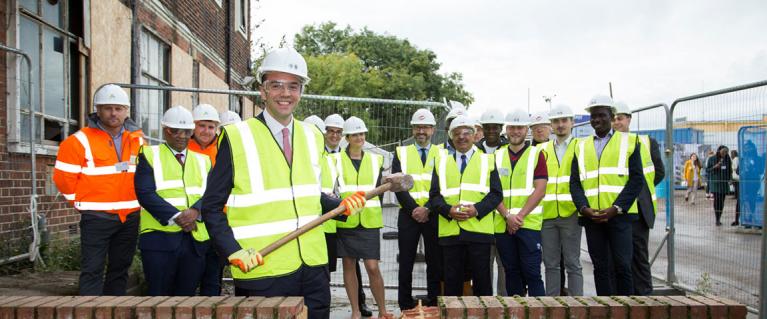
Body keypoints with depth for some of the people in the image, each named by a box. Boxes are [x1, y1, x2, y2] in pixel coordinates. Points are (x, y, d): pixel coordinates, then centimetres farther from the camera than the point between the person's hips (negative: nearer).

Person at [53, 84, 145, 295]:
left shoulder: (138, 140, 7)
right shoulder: (80, 141, -7)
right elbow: (63, 177, -4)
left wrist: (136, 200, 11)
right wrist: (83, 203, 1)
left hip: (130, 216, 5)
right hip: (96, 217, -4)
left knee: (120, 268, 13)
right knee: (92, 270, -6)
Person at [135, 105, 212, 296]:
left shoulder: (202, 160, 17)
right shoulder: (149, 155, 6)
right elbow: (145, 193, -7)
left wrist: (195, 211, -16)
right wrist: (176, 217, -16)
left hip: (196, 240, 4)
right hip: (159, 237, -3)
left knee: (187, 293, 9)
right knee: (159, 294, 0)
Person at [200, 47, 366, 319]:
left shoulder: (312, 137, 10)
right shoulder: (236, 138, -7)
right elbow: (212, 207, -4)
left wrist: (343, 206, 2)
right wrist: (234, 251, -17)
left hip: (313, 267, 5)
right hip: (262, 272, -5)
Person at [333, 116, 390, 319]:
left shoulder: (375, 160, 9)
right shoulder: (336, 160, 1)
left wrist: (376, 214, 10)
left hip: (369, 222, 1)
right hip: (345, 221, 0)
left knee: (372, 267, -4)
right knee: (349, 265, 6)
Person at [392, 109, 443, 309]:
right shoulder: (401, 153, 7)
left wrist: (428, 209, -13)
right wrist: (414, 209, -12)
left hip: (434, 216, 0)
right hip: (408, 216, 0)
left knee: (435, 262, 4)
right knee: (406, 262, 5)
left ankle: (434, 303, 16)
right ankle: (405, 306, 15)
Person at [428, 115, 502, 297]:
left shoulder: (487, 160, 10)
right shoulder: (441, 161, 15)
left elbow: (496, 194, 3)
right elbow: (434, 195, 8)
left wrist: (477, 209, -14)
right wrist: (449, 210, -11)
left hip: (478, 229, -1)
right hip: (450, 230, 2)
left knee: (481, 279, 3)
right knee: (451, 280, 6)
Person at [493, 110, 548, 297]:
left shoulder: (536, 154, 3)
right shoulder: (498, 156, 12)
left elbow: (540, 190, -5)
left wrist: (520, 215, -13)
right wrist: (507, 216, -9)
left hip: (529, 223, -3)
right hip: (502, 224, 3)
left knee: (532, 272, -4)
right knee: (511, 271, 10)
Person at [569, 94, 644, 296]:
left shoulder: (629, 141, 6)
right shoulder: (581, 146, 15)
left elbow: (637, 179, -2)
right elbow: (575, 182, 9)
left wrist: (616, 208, -13)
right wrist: (584, 208, -8)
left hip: (619, 215, -3)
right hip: (591, 217, 3)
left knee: (622, 265, -2)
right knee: (600, 267, 8)